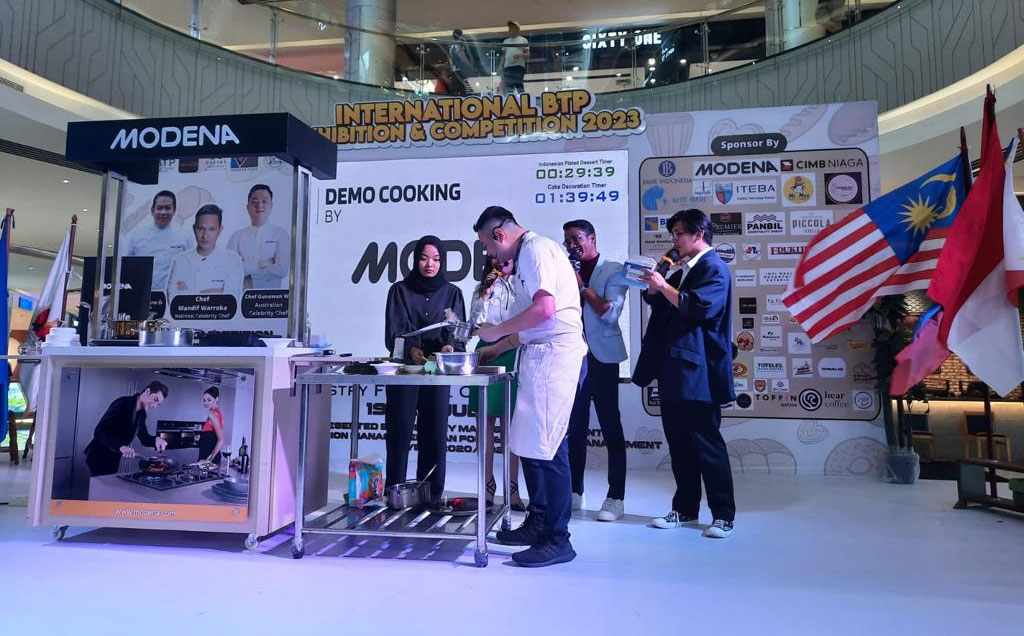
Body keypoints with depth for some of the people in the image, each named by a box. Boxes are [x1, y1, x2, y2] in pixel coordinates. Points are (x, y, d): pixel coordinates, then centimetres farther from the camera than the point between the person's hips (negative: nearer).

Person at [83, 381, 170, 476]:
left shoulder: (141, 413, 5)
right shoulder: (122, 404, -21)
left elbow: (144, 437, 8)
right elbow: (99, 431, -30)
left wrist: (156, 440, -15)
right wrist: (121, 447, -43)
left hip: (114, 459, 8)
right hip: (99, 457, -8)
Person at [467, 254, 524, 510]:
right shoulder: (483, 288, 14)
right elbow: (475, 324, 5)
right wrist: (485, 295, -3)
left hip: (512, 357, -2)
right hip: (486, 356, 3)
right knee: (485, 424, 4)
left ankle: (512, 489, 6)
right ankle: (488, 485, 14)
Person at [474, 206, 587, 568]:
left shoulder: (535, 249, -8)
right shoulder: (527, 254, 23)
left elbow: (545, 308, -22)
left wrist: (496, 331, -12)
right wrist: (495, 348, 25)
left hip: (554, 354, -10)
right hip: (539, 355, 10)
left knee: (545, 445, -8)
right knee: (529, 442, 13)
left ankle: (557, 539, 1)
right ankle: (538, 523, 24)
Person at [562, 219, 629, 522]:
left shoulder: (613, 270, -1)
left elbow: (611, 313, -14)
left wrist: (582, 287, -13)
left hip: (601, 358, -5)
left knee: (610, 428, 0)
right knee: (575, 428, 10)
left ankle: (615, 498, 6)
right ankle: (574, 492, 20)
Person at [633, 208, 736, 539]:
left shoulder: (713, 268, -7)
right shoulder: (683, 271, 19)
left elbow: (699, 307, -22)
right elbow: (662, 307, 19)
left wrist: (663, 286, -19)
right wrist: (653, 287, 2)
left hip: (698, 372, -9)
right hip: (674, 371, 9)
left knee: (707, 444, -1)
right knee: (679, 443, 12)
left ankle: (723, 514, 11)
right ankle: (685, 508, 23)